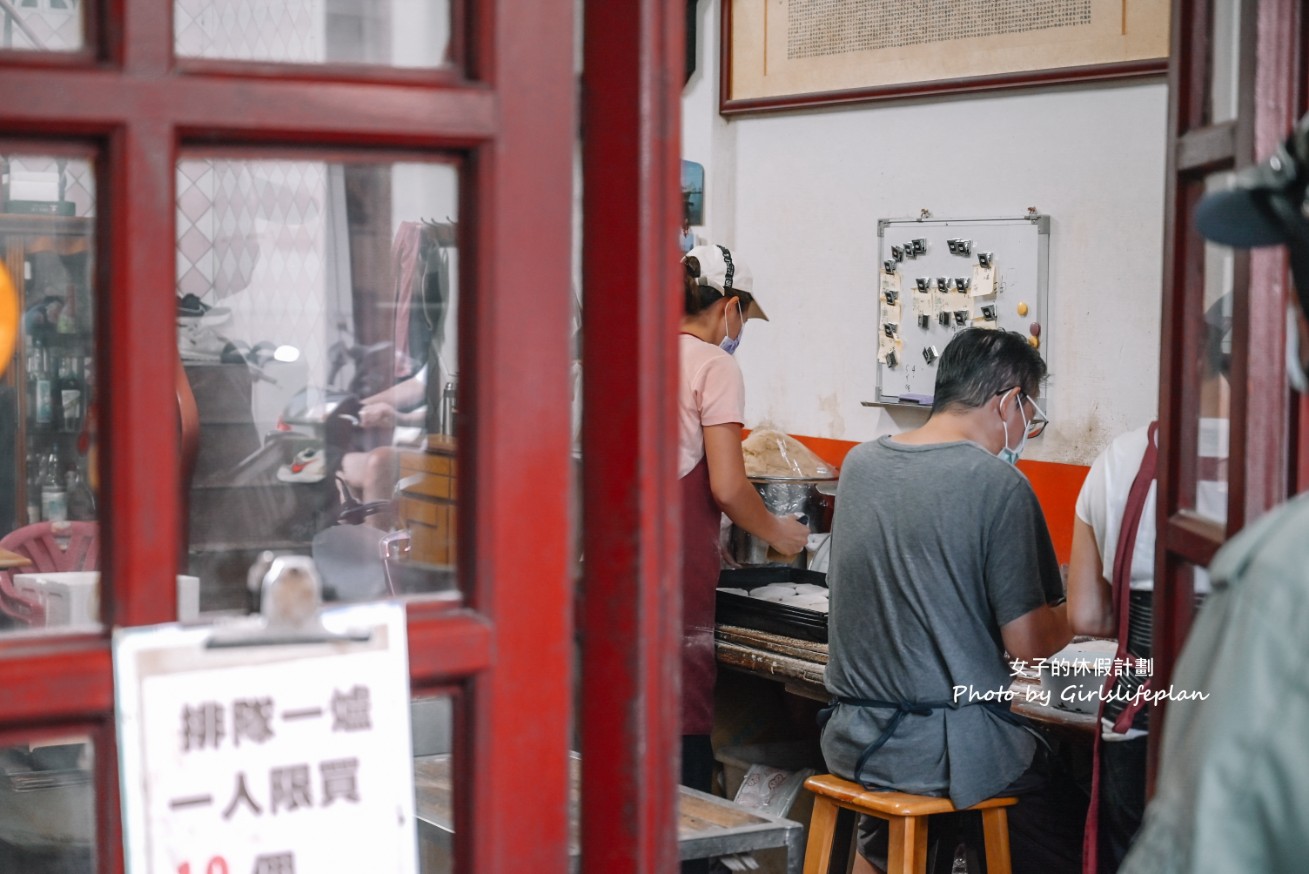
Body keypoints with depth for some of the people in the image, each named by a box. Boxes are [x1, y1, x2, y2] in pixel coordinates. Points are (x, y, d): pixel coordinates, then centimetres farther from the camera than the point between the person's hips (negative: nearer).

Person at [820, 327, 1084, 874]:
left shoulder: (859, 463, 3)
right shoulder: (999, 484, -15)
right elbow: (1028, 644, -14)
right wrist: (1077, 614, 8)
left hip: (851, 740, 6)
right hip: (951, 747, -6)